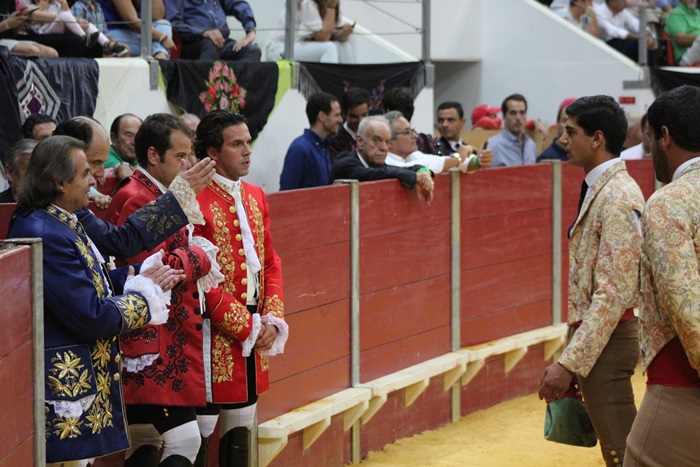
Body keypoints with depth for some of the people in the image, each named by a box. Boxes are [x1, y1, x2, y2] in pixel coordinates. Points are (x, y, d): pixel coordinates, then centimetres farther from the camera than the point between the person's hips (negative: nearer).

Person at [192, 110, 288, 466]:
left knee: (240, 427, 14)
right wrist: (247, 326, -13)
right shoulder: (195, 202, -13)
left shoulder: (255, 197, 13)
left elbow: (271, 263, 16)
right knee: (200, 431, -3)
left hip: (255, 339, 8)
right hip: (214, 336, -8)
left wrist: (272, 320, 1)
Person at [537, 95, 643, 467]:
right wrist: (570, 355, 18)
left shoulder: (617, 198, -18)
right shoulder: (599, 189, 12)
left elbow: (613, 294, -24)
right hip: (591, 335, 10)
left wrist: (570, 363, -25)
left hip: (605, 339, -10)